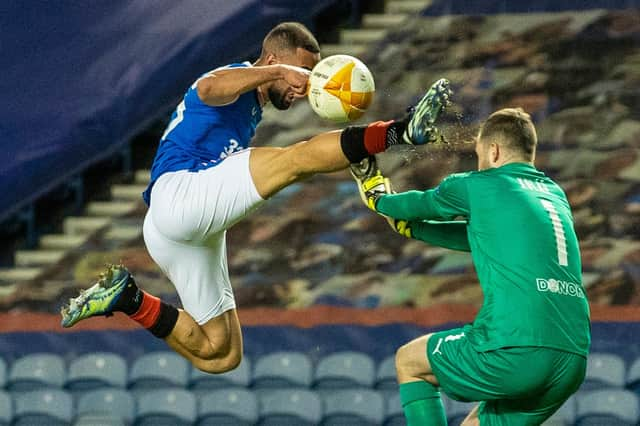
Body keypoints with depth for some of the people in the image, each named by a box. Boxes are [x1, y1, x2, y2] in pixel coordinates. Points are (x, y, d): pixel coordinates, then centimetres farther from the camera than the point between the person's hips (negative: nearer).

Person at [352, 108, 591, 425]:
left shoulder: (476, 186, 6)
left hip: (516, 351, -6)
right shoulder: (555, 195, 23)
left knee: (408, 361, 18)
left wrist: (377, 200, 48)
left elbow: (423, 204, 27)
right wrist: (408, 226, 48)